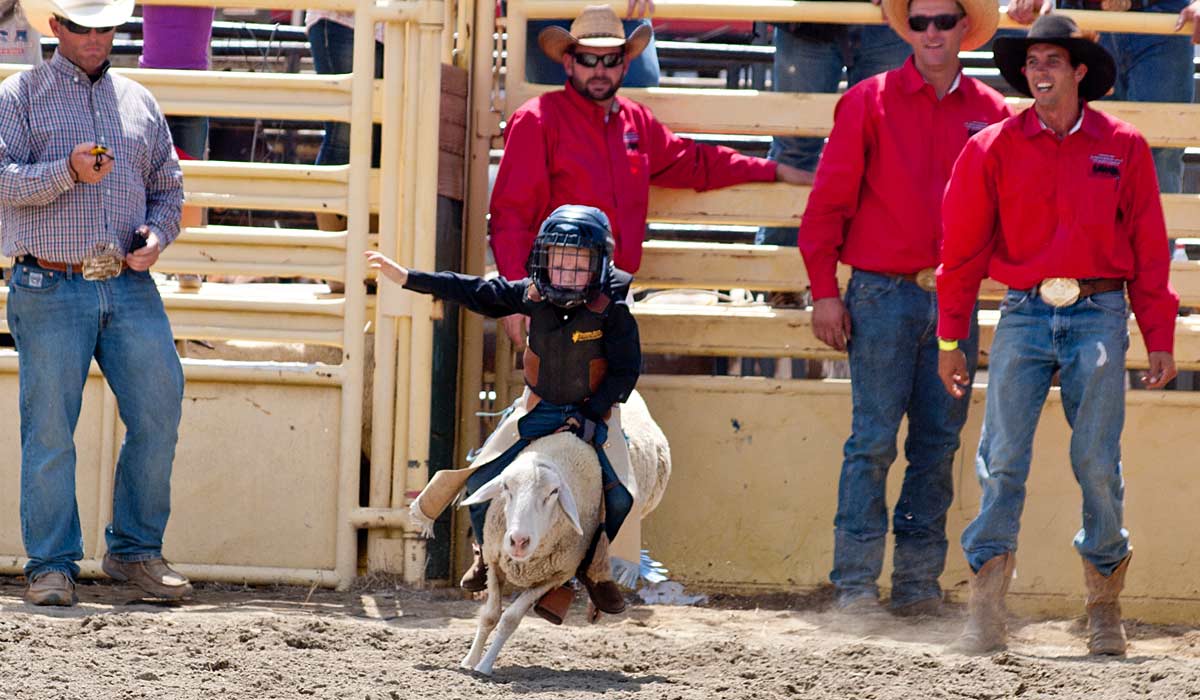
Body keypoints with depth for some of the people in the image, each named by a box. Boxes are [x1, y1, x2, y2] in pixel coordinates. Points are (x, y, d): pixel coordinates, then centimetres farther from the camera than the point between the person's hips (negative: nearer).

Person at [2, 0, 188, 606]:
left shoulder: (138, 102, 18)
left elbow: (168, 187, 22)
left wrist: (157, 234, 1)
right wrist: (67, 173, -21)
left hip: (131, 287, 4)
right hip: (51, 289, -4)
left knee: (159, 413, -2)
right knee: (49, 429, -4)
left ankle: (136, 550, 10)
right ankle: (51, 566, 3)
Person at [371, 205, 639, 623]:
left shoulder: (611, 310, -22)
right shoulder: (534, 296, -13)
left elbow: (626, 369, -16)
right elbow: (477, 293, -5)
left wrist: (592, 415, -20)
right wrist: (407, 278, -5)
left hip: (592, 412, -3)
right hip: (539, 409, 3)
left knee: (618, 495, -13)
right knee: (481, 476, -7)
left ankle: (594, 566, 14)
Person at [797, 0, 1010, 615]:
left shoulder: (991, 113, 9)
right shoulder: (868, 102, 1)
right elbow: (828, 201, 1)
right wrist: (824, 292, -4)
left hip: (955, 300, 3)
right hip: (883, 293, -3)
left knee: (939, 444, 4)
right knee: (874, 439, -6)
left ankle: (918, 582, 10)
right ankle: (856, 582, -4)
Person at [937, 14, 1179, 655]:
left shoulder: (1123, 148, 5)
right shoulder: (994, 148, 3)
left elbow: (1148, 248, 8)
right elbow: (962, 246, 8)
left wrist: (1159, 339, 6)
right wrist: (951, 341, 7)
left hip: (1098, 316, 0)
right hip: (1024, 314, 0)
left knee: (1097, 464, 0)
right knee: (1002, 462, -7)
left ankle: (1104, 609, 14)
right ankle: (985, 613, -7)